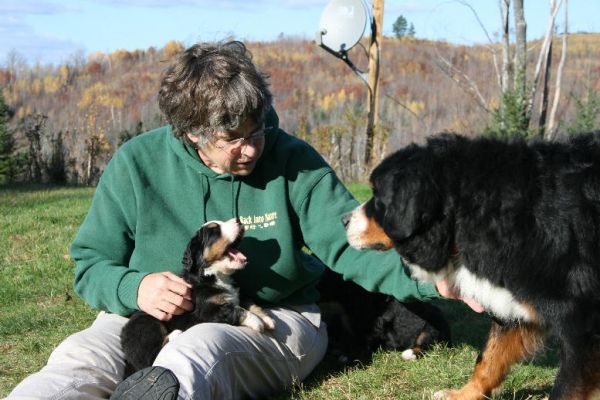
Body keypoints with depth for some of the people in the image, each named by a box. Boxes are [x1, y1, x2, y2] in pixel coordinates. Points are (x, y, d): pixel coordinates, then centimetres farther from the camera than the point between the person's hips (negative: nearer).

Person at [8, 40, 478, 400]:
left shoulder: (293, 161, -5)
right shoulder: (137, 164, -2)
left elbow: (350, 244, -9)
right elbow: (90, 263, 4)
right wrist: (135, 288, -19)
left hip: (276, 317, -2)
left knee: (199, 348, -38)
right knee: (80, 357, -29)